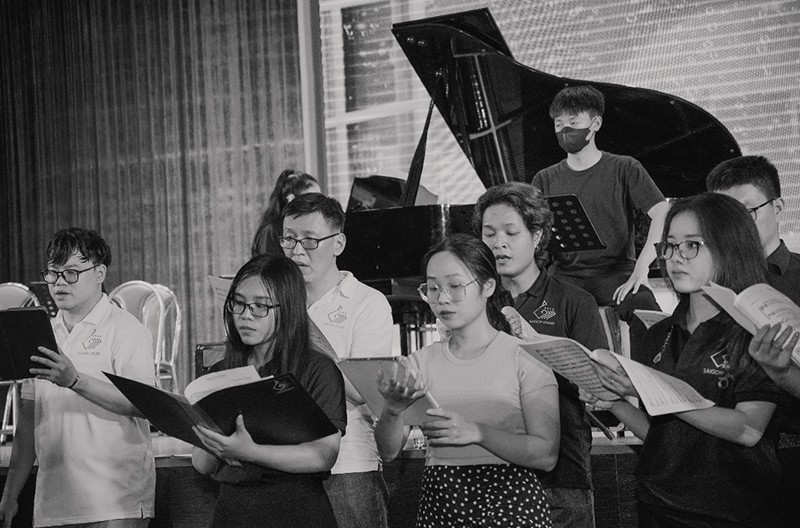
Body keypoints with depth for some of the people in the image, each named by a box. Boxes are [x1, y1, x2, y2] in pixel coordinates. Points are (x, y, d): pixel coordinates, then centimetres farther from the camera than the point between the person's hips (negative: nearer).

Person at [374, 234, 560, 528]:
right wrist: (394, 409, -20)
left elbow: (546, 455, -11)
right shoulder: (421, 362, 8)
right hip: (438, 503, 3)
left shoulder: (523, 357, -3)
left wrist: (476, 432, -22)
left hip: (510, 502, -3)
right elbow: (388, 451, 1)